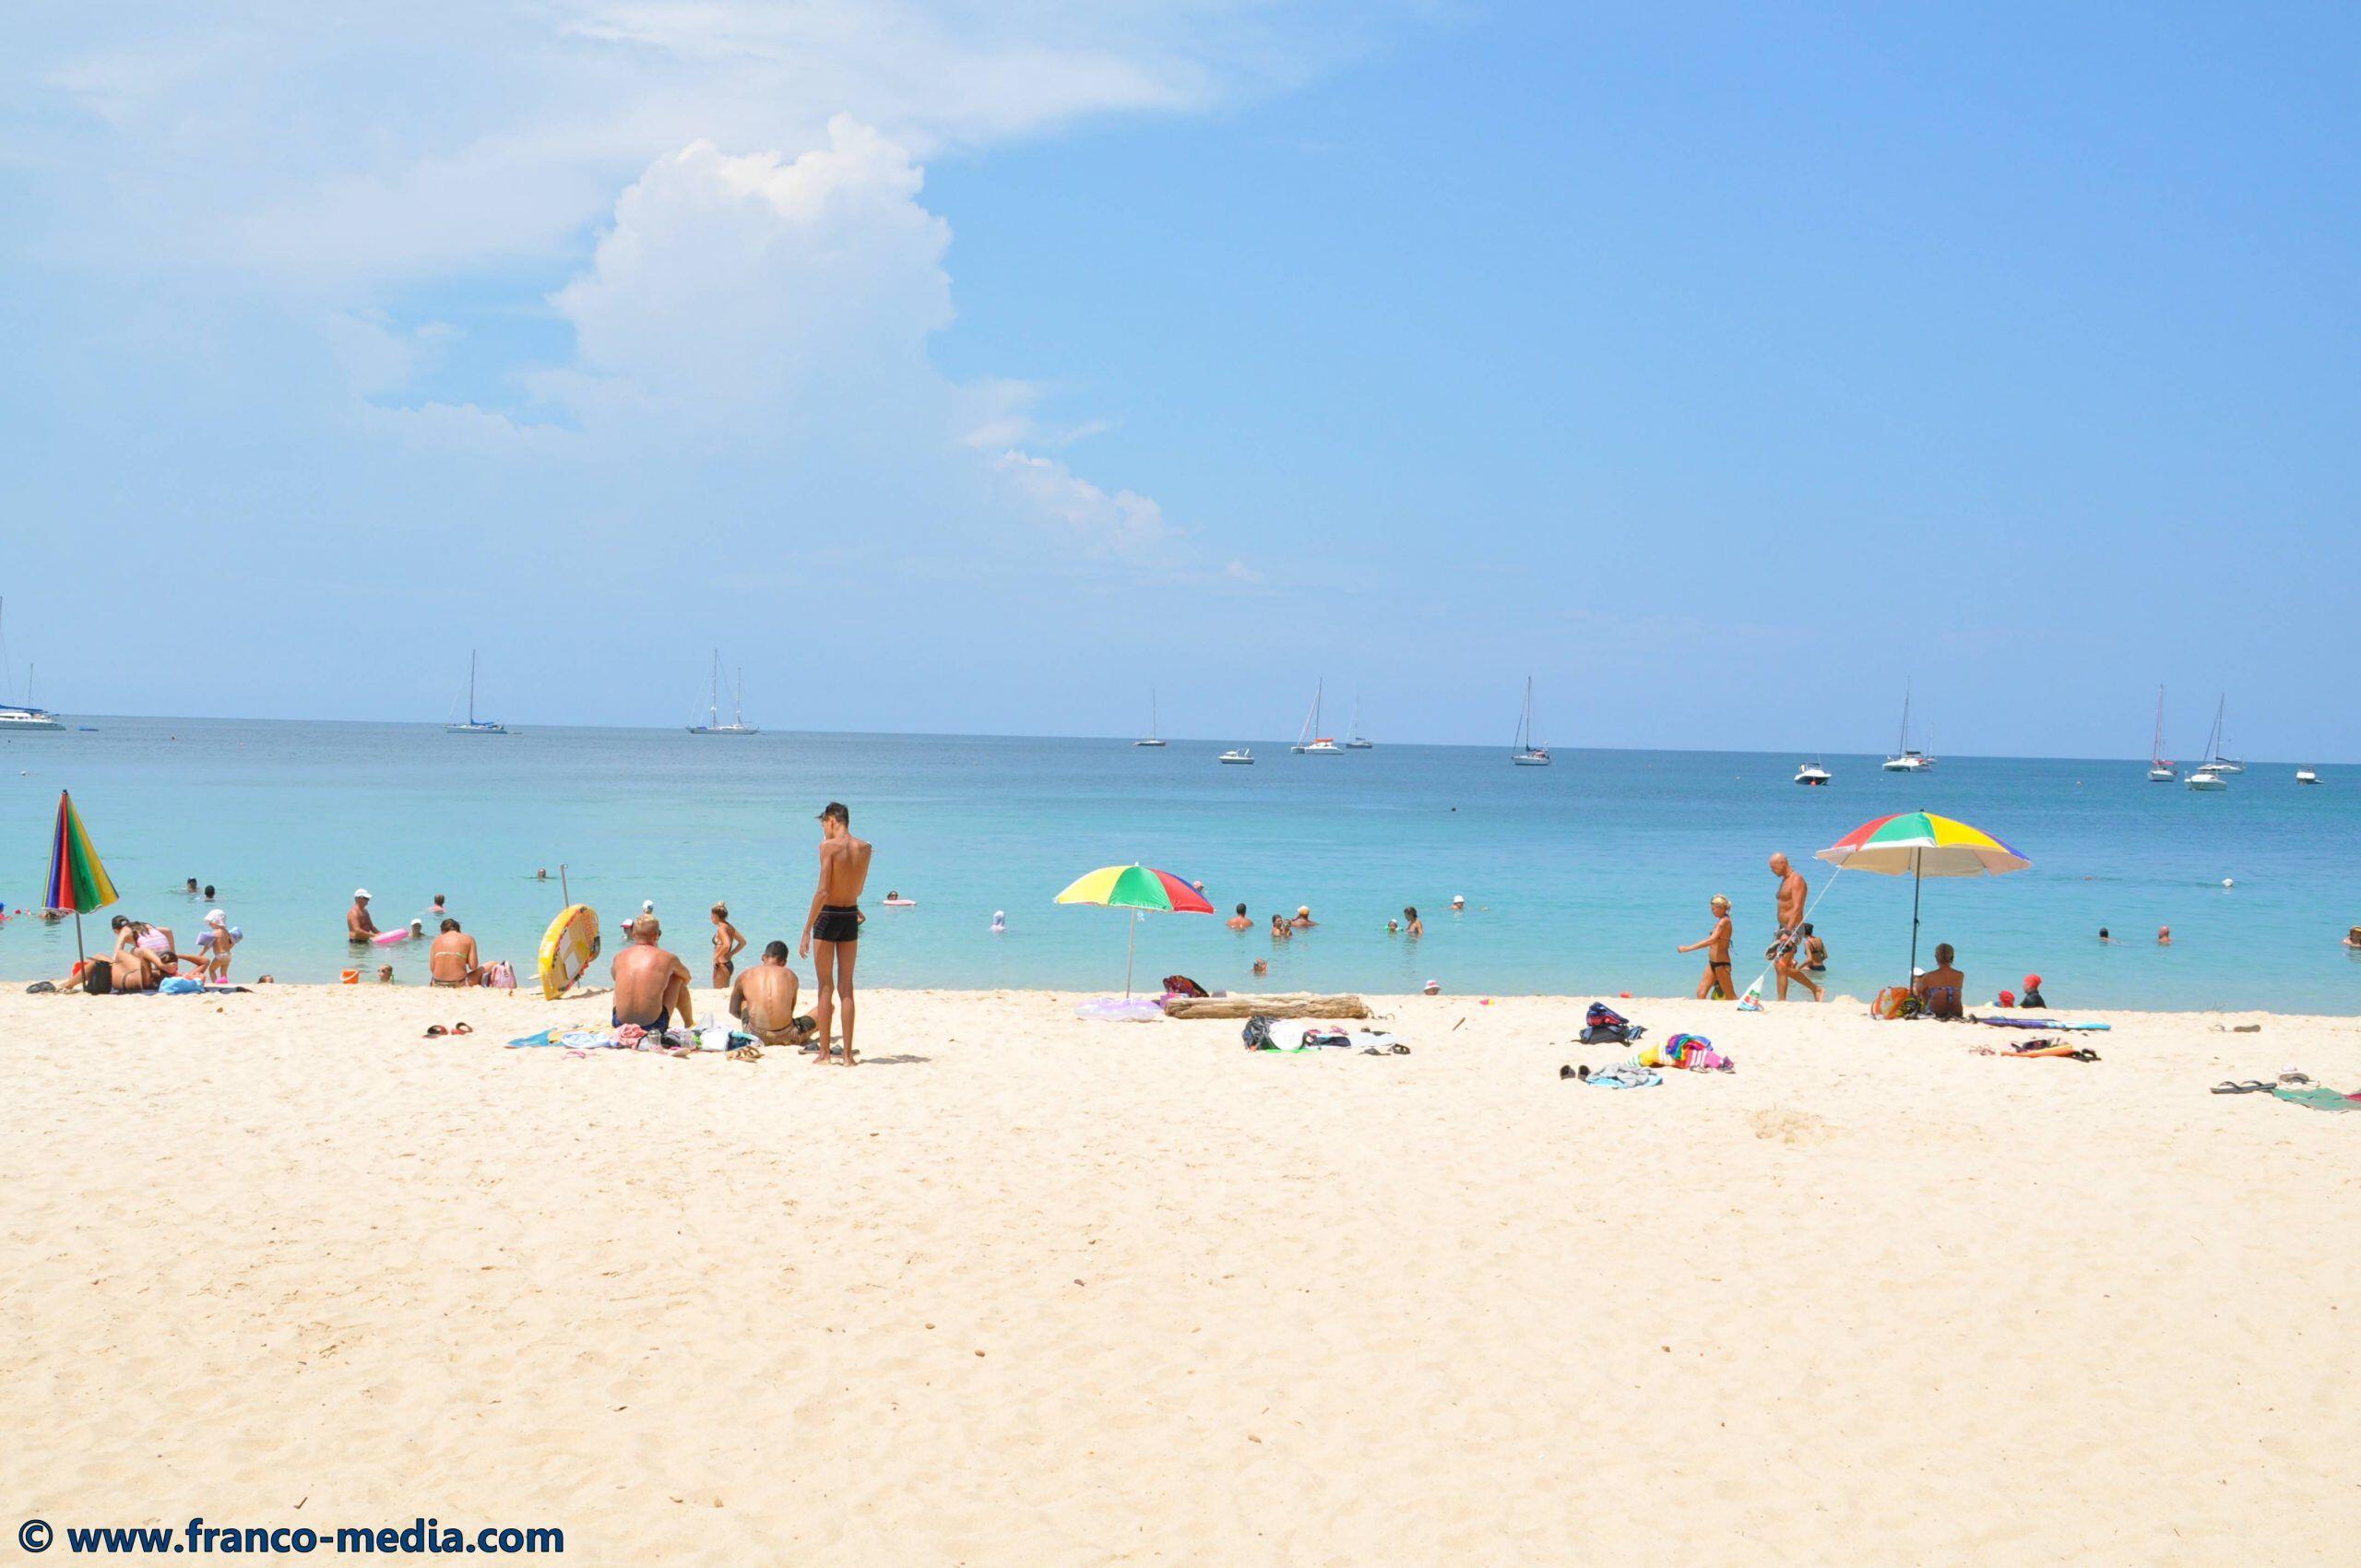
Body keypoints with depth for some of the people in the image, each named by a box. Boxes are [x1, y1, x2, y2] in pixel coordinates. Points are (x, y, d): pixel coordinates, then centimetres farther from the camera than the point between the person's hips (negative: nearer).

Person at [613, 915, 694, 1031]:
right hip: (654, 1025, -2)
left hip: (621, 1025, 2)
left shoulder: (619, 957, 3)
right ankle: (689, 1025, 42)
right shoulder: (666, 958, -2)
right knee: (678, 979, 22)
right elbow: (686, 976, 22)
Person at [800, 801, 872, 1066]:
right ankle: (848, 1054, 8)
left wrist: (807, 929, -13)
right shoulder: (865, 848, 4)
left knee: (825, 987, 2)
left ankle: (824, 1053, 3)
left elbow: (823, 892, -17)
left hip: (828, 916, -5)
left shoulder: (829, 846, -13)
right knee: (846, 987, 9)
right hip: (851, 917, 5)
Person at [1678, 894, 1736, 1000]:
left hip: (1721, 964, -9)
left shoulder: (1724, 921, -18)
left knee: (1731, 997, -1)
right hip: (1712, 963, 9)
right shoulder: (1721, 921, 11)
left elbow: (1711, 940, -29)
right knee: (1701, 993, 4)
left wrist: (1688, 948, -29)